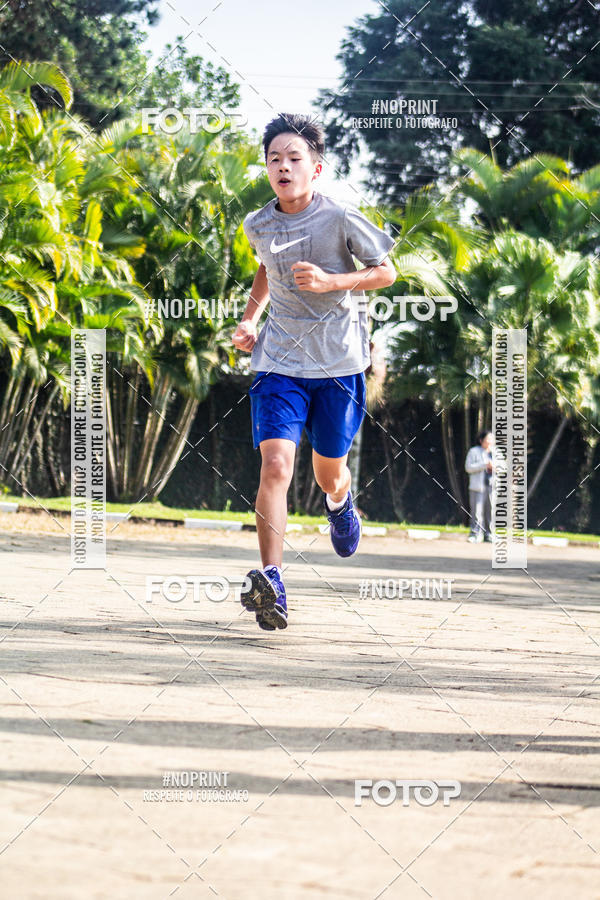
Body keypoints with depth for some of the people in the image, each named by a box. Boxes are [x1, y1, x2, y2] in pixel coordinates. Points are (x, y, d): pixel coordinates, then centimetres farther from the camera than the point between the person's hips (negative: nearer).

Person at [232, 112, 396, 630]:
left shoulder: (341, 219, -10)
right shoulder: (259, 225, 3)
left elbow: (385, 272, -2)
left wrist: (331, 282, -17)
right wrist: (251, 317, 12)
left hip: (339, 363, -2)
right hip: (279, 363, 2)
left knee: (329, 473, 12)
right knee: (275, 465, -18)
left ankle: (340, 506, 52)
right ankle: (271, 582, -23)